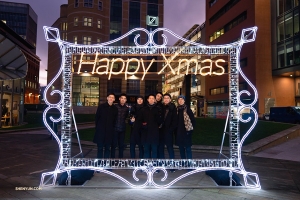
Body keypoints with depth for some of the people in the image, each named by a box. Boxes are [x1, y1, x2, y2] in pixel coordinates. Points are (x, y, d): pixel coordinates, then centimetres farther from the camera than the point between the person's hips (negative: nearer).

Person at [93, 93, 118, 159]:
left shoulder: (115, 109, 3)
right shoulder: (101, 106, 0)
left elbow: (115, 120, 7)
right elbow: (97, 117, 3)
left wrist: (112, 128, 1)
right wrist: (98, 127, 1)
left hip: (110, 131, 1)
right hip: (100, 131, -1)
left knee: (107, 148, 8)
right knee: (100, 147, 4)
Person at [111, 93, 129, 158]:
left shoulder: (127, 108, 5)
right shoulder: (115, 107, -4)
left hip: (122, 129, 3)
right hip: (115, 128, -3)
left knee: (121, 145, 10)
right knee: (114, 144, 1)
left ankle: (120, 157, 21)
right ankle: (112, 158, 11)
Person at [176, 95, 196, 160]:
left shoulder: (187, 109, -6)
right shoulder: (177, 109, 7)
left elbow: (193, 120, -6)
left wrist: (191, 129, -9)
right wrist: (176, 130, 7)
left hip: (186, 132, -5)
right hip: (179, 132, 5)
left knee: (187, 148, -2)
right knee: (181, 148, 12)